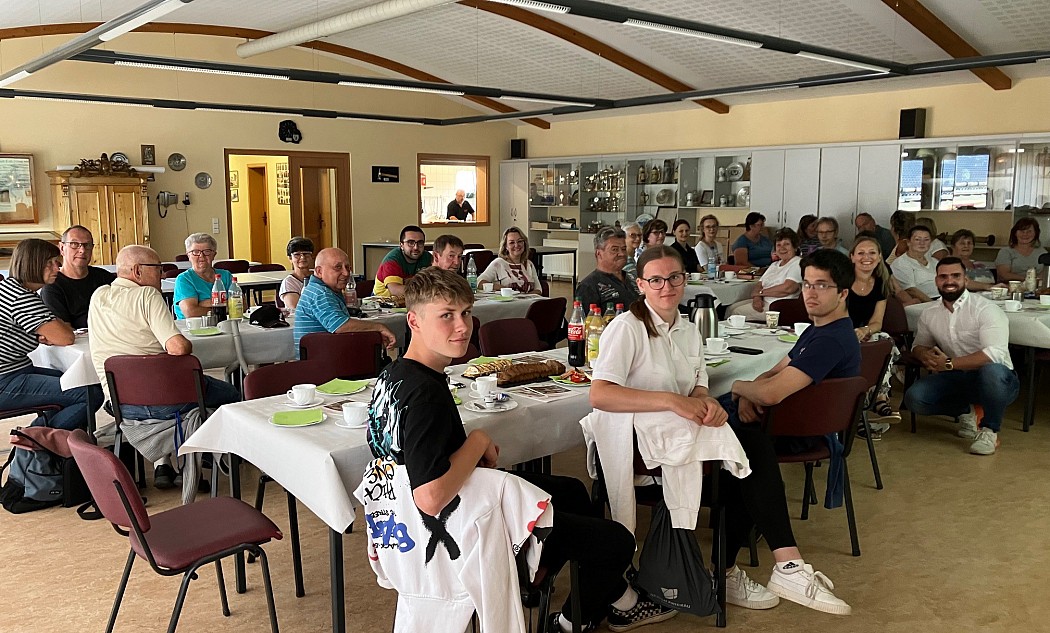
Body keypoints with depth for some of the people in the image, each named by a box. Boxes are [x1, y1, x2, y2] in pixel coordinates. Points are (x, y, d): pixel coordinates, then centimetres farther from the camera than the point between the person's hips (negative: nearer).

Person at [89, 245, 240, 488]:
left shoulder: (98, 297, 9)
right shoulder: (147, 295, -12)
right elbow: (178, 347, -23)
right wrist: (187, 343, -1)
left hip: (121, 405, 7)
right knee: (229, 394, 15)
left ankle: (162, 464, 29)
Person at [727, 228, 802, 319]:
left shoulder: (798, 263, -5)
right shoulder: (774, 265, 23)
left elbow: (788, 288, -20)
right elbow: (758, 285, 14)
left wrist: (760, 292, -7)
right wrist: (757, 298, -11)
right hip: (763, 301, 8)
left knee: (737, 312, -17)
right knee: (731, 308, -6)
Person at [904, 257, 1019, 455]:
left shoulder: (986, 310, -14)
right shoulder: (929, 315, 5)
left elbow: (995, 353, -26)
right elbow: (919, 345, 16)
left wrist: (949, 364, -29)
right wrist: (926, 355, -10)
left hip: (996, 379, -5)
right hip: (956, 379, 5)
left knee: (992, 370, -41)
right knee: (914, 398, -20)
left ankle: (990, 431, -15)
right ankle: (967, 411, 8)